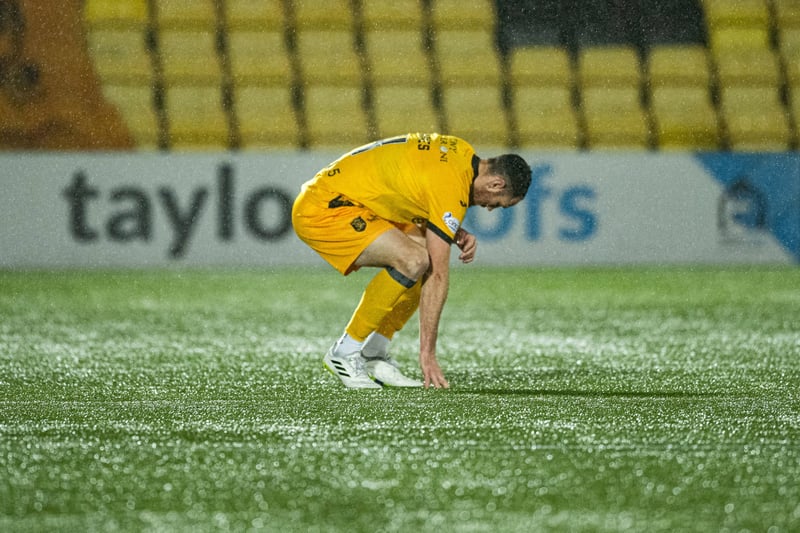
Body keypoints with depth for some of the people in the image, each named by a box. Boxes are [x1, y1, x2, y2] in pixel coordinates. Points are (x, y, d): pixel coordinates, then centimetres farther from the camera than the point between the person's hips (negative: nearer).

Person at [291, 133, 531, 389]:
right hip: (322, 209, -10)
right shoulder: (451, 188, -23)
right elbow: (437, 276, -23)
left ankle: (374, 354, 8)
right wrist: (427, 353, -21)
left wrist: (456, 234, 2)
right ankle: (344, 354, -13)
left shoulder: (462, 153, 5)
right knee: (413, 260, -27)